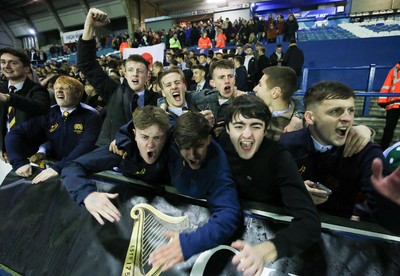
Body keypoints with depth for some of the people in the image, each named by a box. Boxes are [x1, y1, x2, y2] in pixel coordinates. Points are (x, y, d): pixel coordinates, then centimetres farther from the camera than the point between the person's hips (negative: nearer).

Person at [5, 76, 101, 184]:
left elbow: (86, 146, -21)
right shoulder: (48, 114, 4)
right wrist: (19, 163, -11)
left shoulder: (91, 116, -9)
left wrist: (58, 168, -30)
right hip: (53, 165, 3)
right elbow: (14, 135, 4)